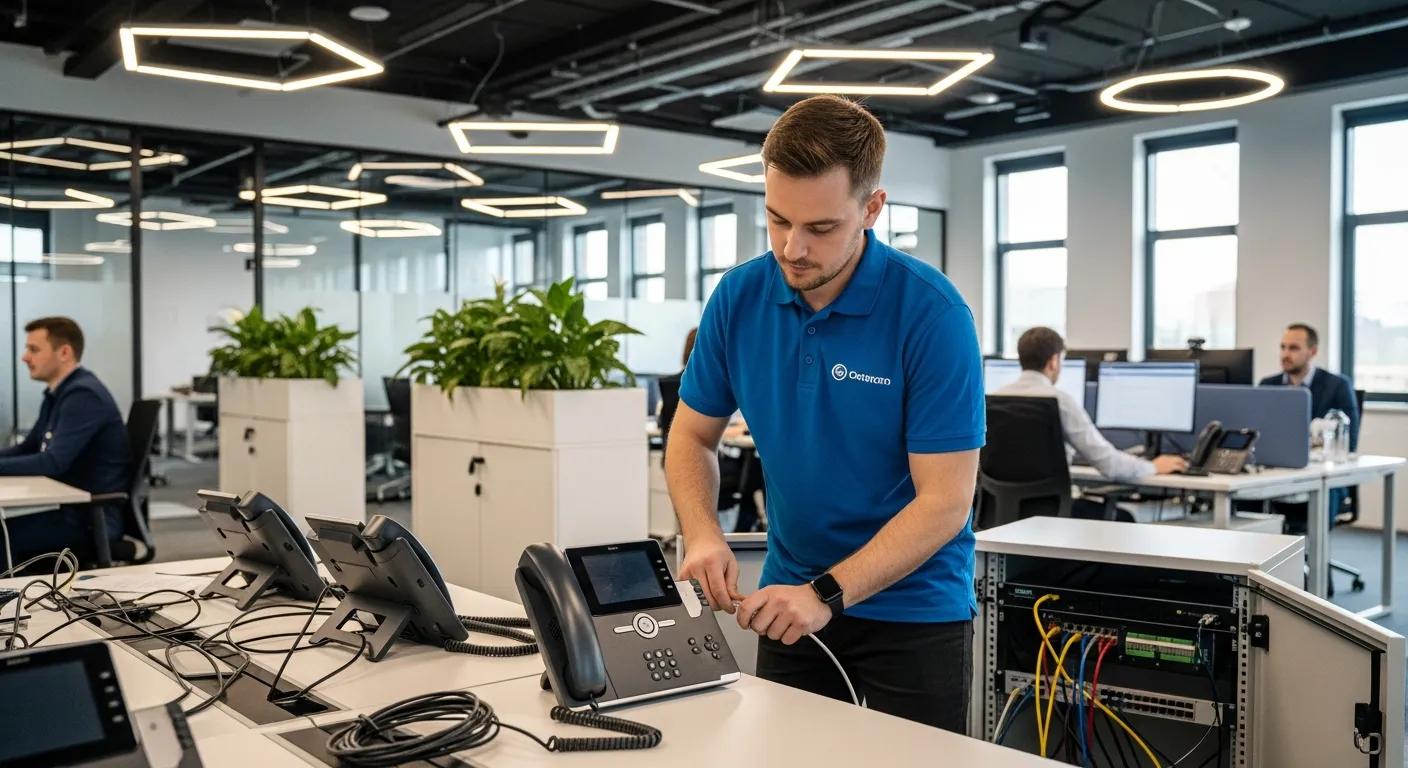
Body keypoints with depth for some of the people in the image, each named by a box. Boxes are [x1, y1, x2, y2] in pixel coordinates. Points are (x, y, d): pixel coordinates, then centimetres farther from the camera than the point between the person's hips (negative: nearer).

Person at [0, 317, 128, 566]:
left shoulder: (83, 395, -17)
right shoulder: (58, 393, 14)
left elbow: (53, 463, -25)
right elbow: (27, 448, 21)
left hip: (92, 518, -9)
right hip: (70, 506, 9)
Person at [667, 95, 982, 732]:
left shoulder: (933, 313, -20)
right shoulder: (738, 298, -7)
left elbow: (945, 502, -20)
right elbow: (693, 435, 4)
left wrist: (827, 594, -27)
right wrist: (702, 534, -14)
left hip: (914, 612, -4)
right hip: (792, 599, 4)